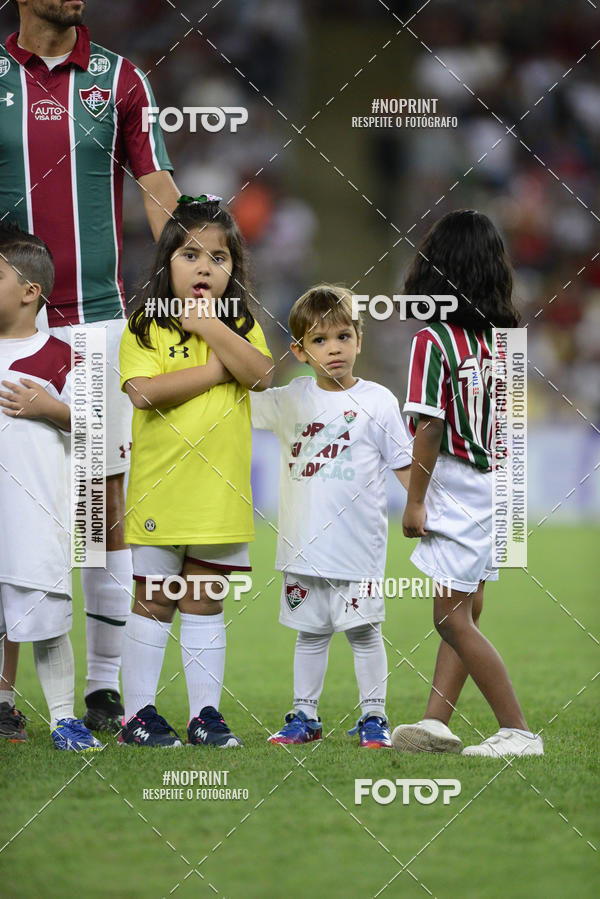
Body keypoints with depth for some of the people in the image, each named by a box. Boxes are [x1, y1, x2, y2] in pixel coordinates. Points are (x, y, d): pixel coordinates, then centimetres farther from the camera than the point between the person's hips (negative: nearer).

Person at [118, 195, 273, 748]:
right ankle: (137, 713, 8)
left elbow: (261, 374, -9)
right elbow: (143, 390, -18)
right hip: (160, 489, -3)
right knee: (153, 602, 2)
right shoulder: (146, 327, -3)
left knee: (205, 604, 10)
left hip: (220, 490, 3)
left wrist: (211, 326, -14)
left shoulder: (241, 326, 9)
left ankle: (206, 713, 14)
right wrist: (217, 369, -13)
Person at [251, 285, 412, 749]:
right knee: (310, 631, 11)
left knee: (364, 630, 2)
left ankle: (373, 717, 9)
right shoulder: (290, 400, 6)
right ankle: (304, 716, 19)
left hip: (359, 544, -3)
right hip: (304, 545, 3)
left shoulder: (377, 401, -2)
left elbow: (404, 466, 3)